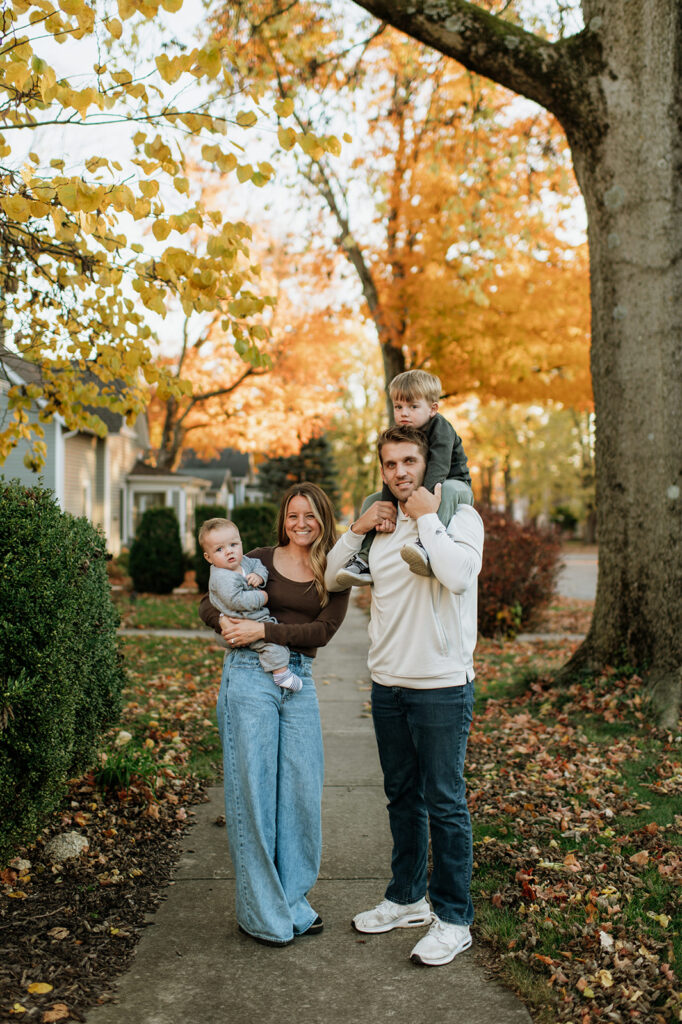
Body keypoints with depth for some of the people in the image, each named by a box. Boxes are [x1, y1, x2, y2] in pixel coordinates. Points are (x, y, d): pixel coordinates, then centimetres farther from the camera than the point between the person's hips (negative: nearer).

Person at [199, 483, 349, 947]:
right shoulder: (260, 560, 5)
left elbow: (324, 630, -5)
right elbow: (209, 604, 9)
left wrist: (263, 630, -13)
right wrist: (225, 622, -14)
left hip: (299, 682, 2)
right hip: (250, 676, -2)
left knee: (302, 790, 5)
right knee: (253, 789, 0)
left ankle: (293, 899, 24)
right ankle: (263, 913, 12)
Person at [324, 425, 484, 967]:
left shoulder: (460, 516, -7)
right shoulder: (384, 526, 11)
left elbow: (459, 572, -27)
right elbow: (330, 578, 15)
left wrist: (426, 519, -17)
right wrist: (357, 530, 1)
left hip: (442, 684, -6)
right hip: (388, 683, 6)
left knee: (444, 802, 1)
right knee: (402, 796, 18)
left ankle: (454, 918, 16)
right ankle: (407, 899, 34)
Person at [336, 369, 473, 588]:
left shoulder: (441, 429, -21)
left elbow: (438, 468, -36)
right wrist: (387, 507, -28)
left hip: (451, 483, -6)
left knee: (448, 490, -41)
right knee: (372, 501, -4)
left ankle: (426, 546, -60)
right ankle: (365, 559, -15)